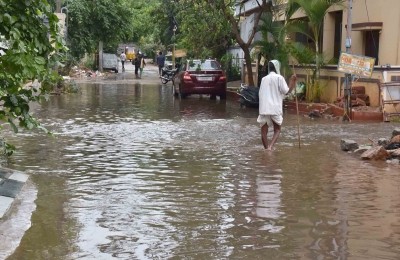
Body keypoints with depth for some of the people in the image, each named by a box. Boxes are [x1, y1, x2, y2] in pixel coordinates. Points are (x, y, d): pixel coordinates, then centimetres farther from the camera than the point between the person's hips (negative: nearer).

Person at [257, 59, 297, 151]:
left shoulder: (264, 79, 12)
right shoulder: (279, 78, -2)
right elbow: (286, 91, -6)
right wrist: (292, 81, 2)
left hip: (263, 108, 3)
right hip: (275, 108, -3)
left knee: (264, 131, 9)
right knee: (277, 130, 10)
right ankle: (270, 146, -13)